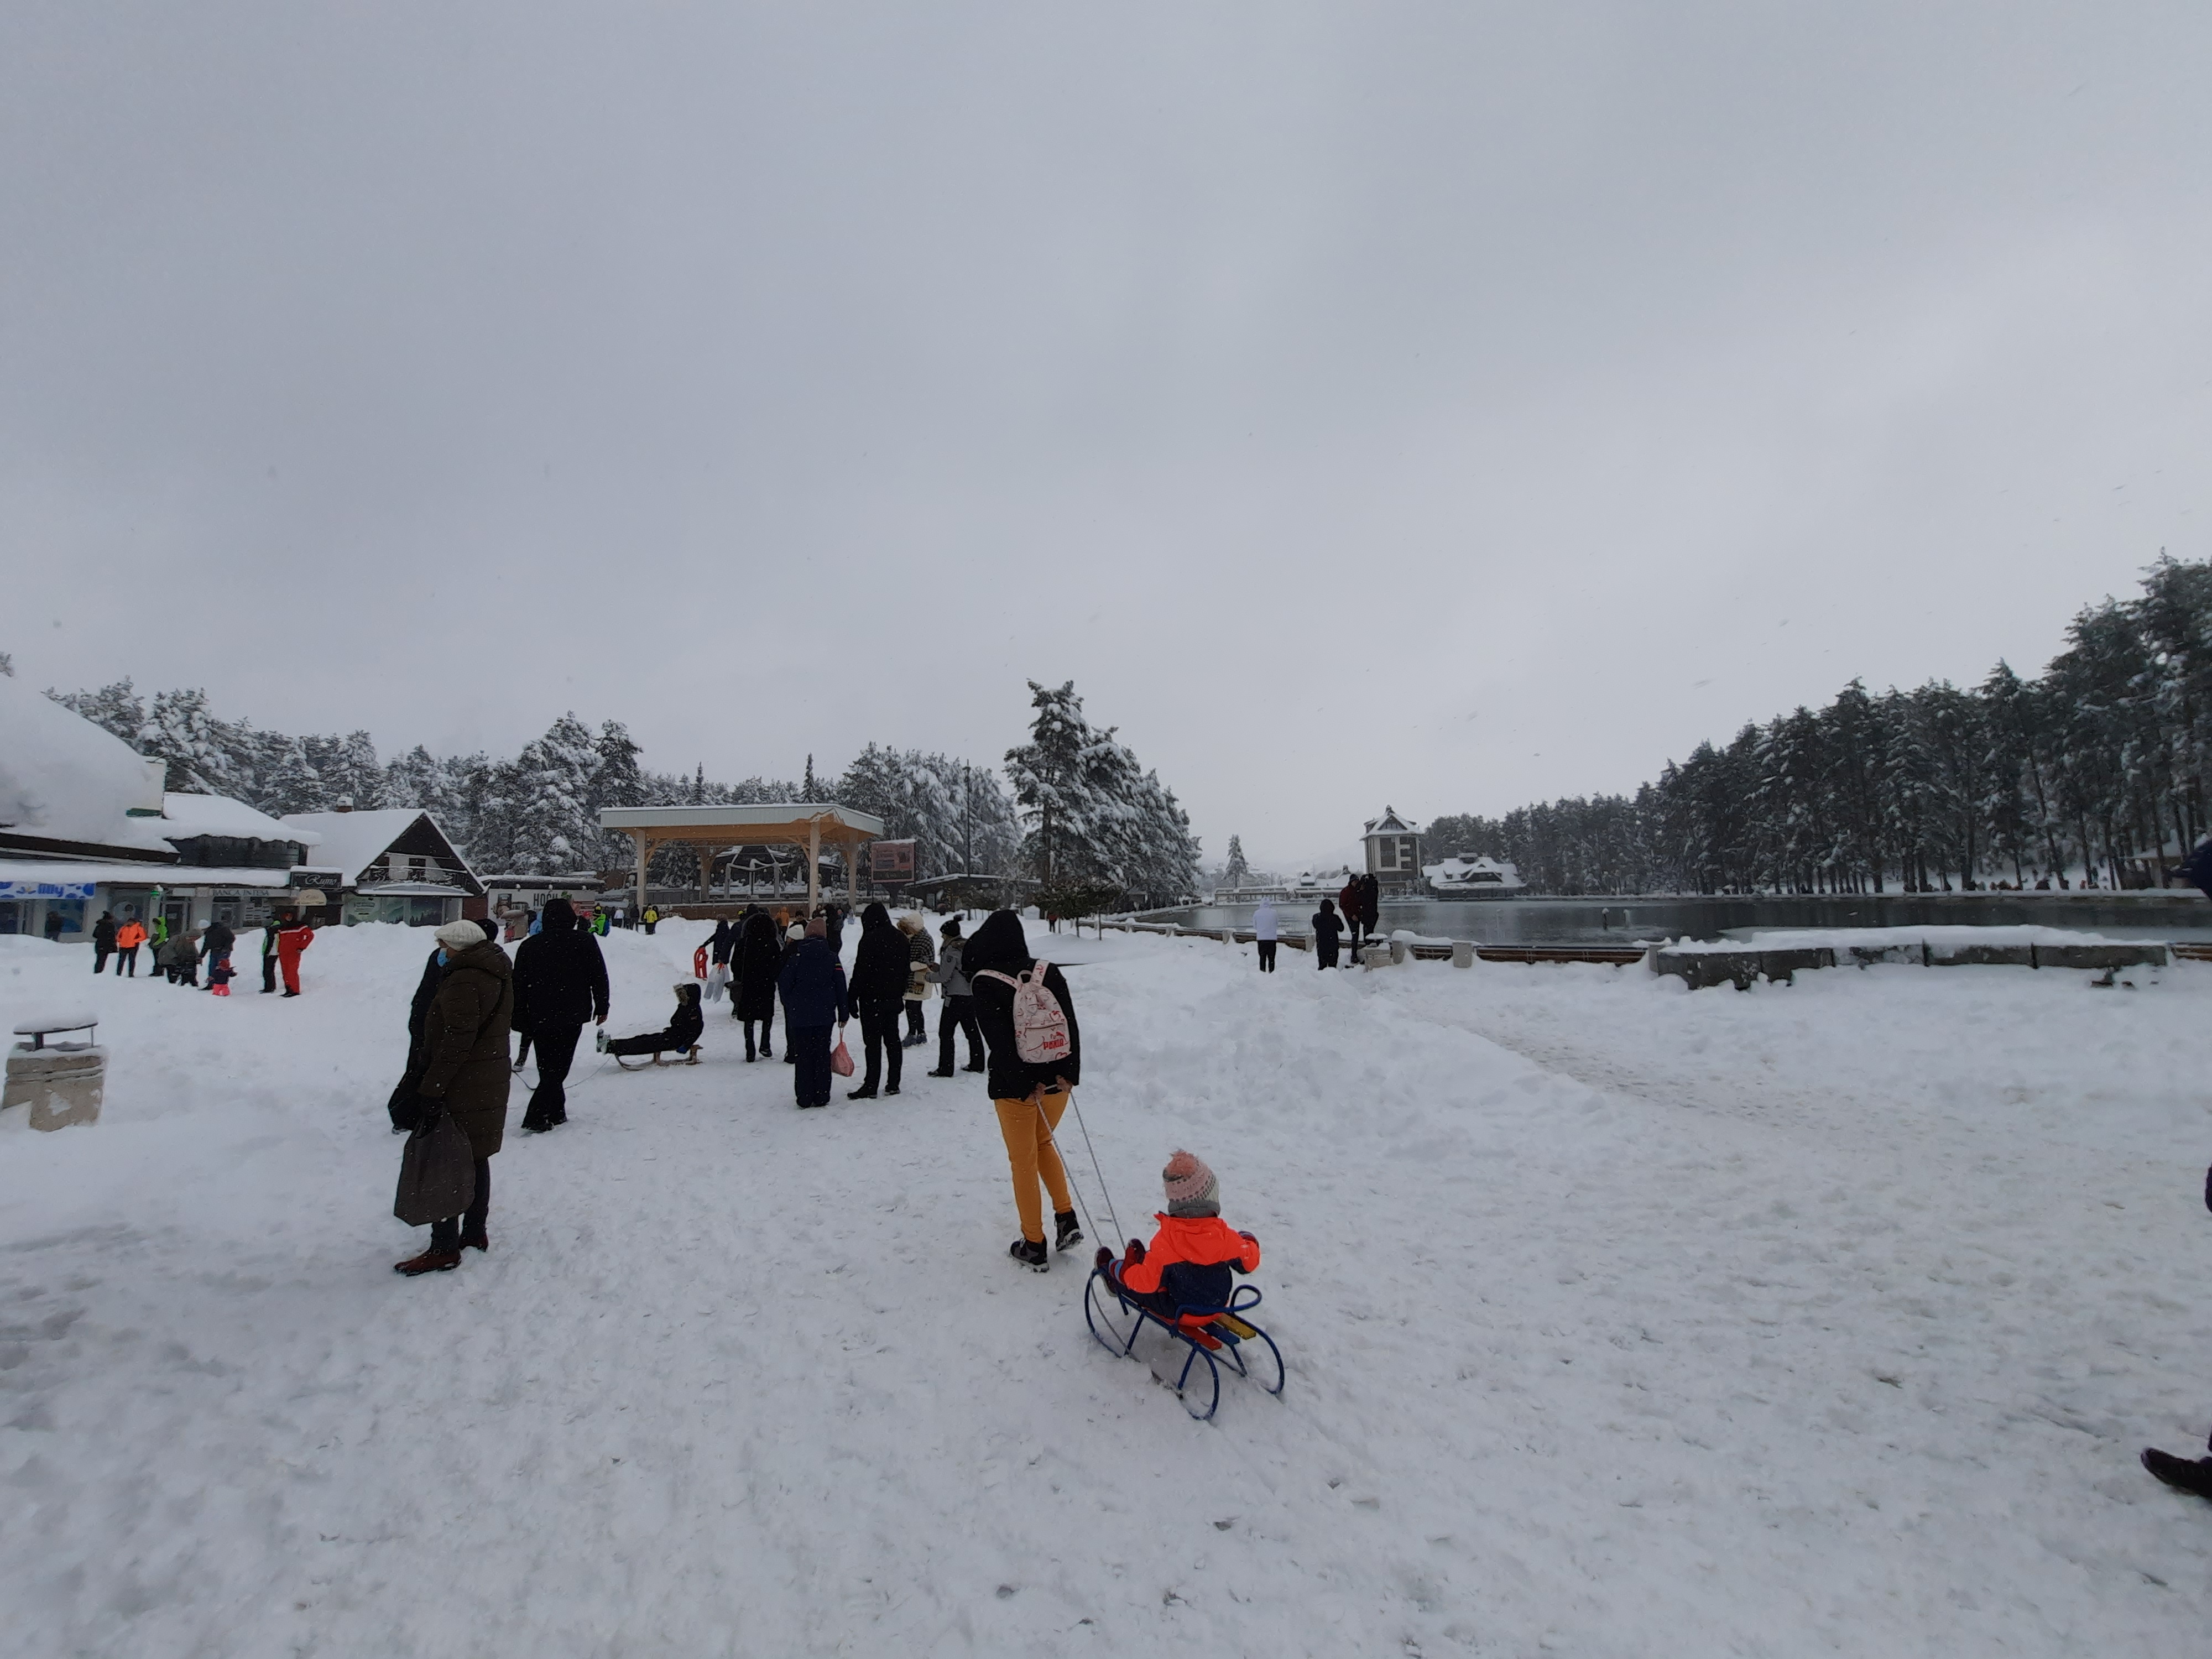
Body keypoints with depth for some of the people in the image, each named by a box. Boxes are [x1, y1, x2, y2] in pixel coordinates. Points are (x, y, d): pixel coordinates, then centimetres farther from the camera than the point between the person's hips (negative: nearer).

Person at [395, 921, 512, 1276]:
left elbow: (458, 1040, -25)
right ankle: (475, 1233, 28)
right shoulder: (499, 974, 11)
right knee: (476, 1158, 18)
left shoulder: (462, 980, -19)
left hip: (460, 1087, -10)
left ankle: (445, 1249, 4)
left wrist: (431, 1088, -22)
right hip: (491, 1083, 10)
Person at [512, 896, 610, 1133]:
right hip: (572, 1016, -3)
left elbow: (518, 987, 8)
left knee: (548, 1067, 14)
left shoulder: (528, 946, 6)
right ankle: (536, 1118, -9)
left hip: (539, 1018, 3)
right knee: (558, 1068, 0)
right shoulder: (584, 941, -2)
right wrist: (601, 1007, 9)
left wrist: (521, 1022, 13)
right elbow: (599, 976, -1)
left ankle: (556, 1113, 18)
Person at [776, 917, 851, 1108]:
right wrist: (843, 1013, 7)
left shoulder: (796, 956, -5)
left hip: (799, 1015, -1)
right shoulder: (832, 958, -2)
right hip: (824, 1015, 1)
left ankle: (805, 1097, 7)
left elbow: (784, 984, -4)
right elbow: (841, 987, -1)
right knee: (822, 1055, 8)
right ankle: (821, 1097, 10)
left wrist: (791, 1005, 14)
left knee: (803, 1056, 6)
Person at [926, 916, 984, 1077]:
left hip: (956, 997, -9)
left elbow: (944, 976, -15)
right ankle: (977, 1063, 21)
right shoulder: (968, 946, 11)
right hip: (971, 995, 9)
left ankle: (945, 1069, 0)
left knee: (945, 1032, -2)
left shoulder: (952, 950, -15)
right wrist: (938, 968, 14)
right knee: (972, 1029, 15)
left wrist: (928, 976, 2)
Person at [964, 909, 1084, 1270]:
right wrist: (1069, 1072, -7)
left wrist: (1025, 1084, -17)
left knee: (1023, 1162, 10)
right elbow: (1070, 1023, -5)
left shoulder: (984, 982, -11)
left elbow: (999, 1039, -19)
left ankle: (1034, 1246, 19)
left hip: (1015, 1086, -4)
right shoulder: (1049, 972, 1)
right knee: (1043, 1143, 27)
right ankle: (1067, 1218, 21)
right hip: (1057, 1079, 4)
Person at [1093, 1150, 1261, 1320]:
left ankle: (1110, 1269, 45)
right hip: (1218, 1305, 4)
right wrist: (1250, 1242, 15)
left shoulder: (1164, 1241, -30)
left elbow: (1144, 1283, -25)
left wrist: (1129, 1269, -4)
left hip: (1177, 1311, -4)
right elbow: (1249, 1263, -6)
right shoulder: (1226, 1237, -24)